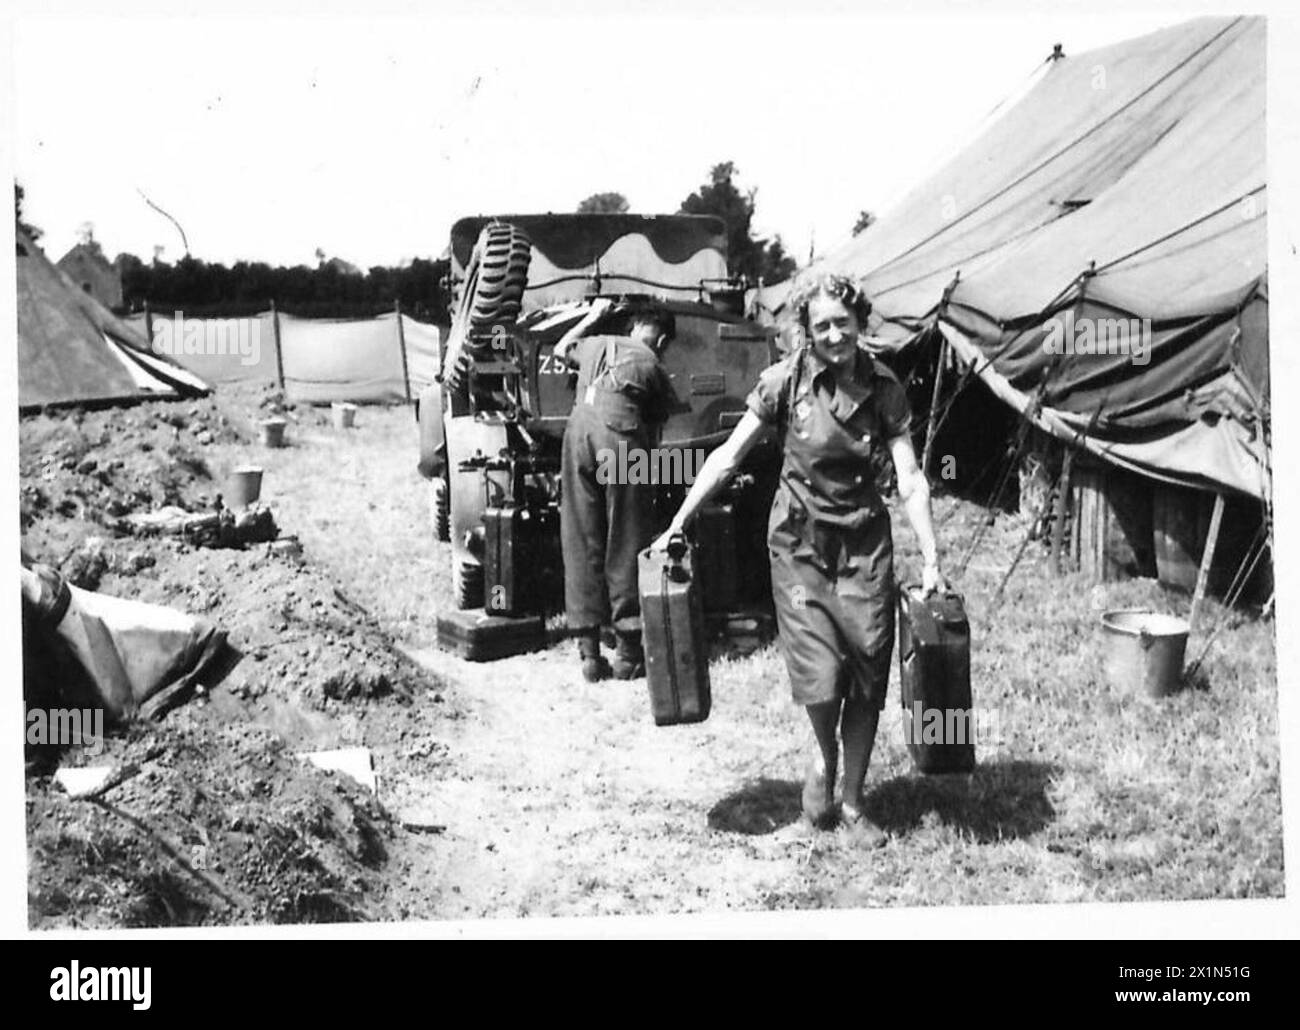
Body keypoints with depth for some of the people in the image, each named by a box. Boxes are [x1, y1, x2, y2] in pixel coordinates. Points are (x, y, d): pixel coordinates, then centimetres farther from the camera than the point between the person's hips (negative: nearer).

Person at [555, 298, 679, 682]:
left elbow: (561, 349, 45)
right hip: (622, 439, -4)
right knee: (625, 545, 2)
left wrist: (592, 316, 53)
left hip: (578, 432, 4)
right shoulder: (652, 365, 11)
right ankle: (627, 650, 4)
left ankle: (590, 651, 7)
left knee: (580, 543, 7)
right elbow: (657, 423, 16)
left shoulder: (596, 344, 23)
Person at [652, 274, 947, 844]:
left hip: (864, 540, 2)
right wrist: (678, 525, -8)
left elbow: (910, 480, -4)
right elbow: (728, 456, -5)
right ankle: (825, 757, 24)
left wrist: (931, 560, -10)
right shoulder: (786, 380, -8)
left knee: (868, 678, 4)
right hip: (800, 541, -2)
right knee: (820, 678, -11)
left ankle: (852, 800, 22)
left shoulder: (882, 387, -3)